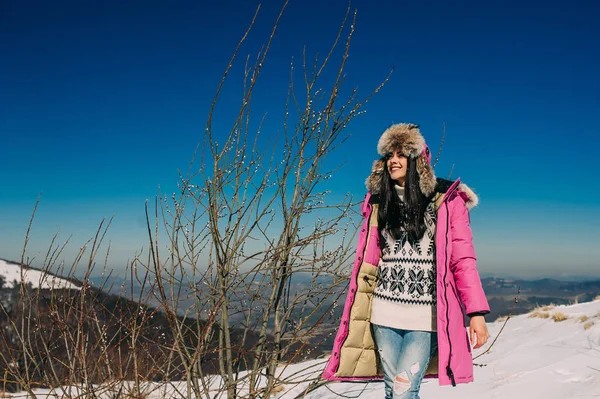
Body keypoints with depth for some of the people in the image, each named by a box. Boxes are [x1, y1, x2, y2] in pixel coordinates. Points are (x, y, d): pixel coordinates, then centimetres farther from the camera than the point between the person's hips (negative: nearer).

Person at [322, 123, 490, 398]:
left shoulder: (446, 200, -2)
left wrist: (477, 312, -11)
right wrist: (354, 313, 12)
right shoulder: (379, 202, 10)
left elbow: (463, 259, -4)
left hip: (426, 315, -4)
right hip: (385, 313, 4)